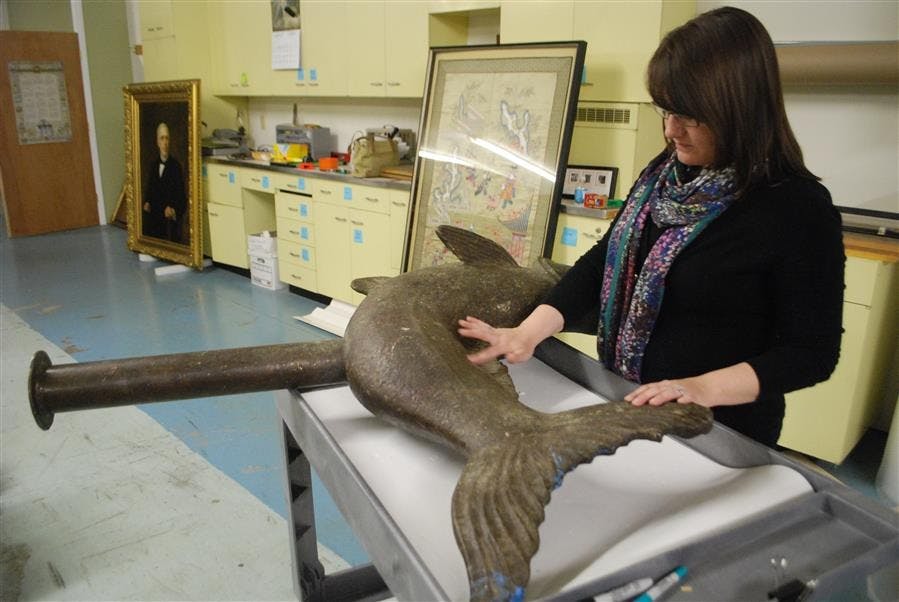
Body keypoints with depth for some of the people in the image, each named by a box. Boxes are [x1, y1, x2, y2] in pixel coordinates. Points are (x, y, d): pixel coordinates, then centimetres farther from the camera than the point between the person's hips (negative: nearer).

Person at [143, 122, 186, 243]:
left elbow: (181, 196, -6)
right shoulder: (153, 164, 14)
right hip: (154, 211, 5)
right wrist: (147, 202, 2)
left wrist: (172, 208, -22)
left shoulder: (176, 165, -4)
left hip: (170, 214, -5)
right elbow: (149, 188, 21)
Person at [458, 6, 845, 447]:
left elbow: (812, 351, -15)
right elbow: (605, 262, -3)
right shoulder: (666, 173, -2)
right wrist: (530, 331, -16)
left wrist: (704, 388, -28)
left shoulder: (798, 209, -19)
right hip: (630, 402, 6)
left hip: (720, 430, -6)